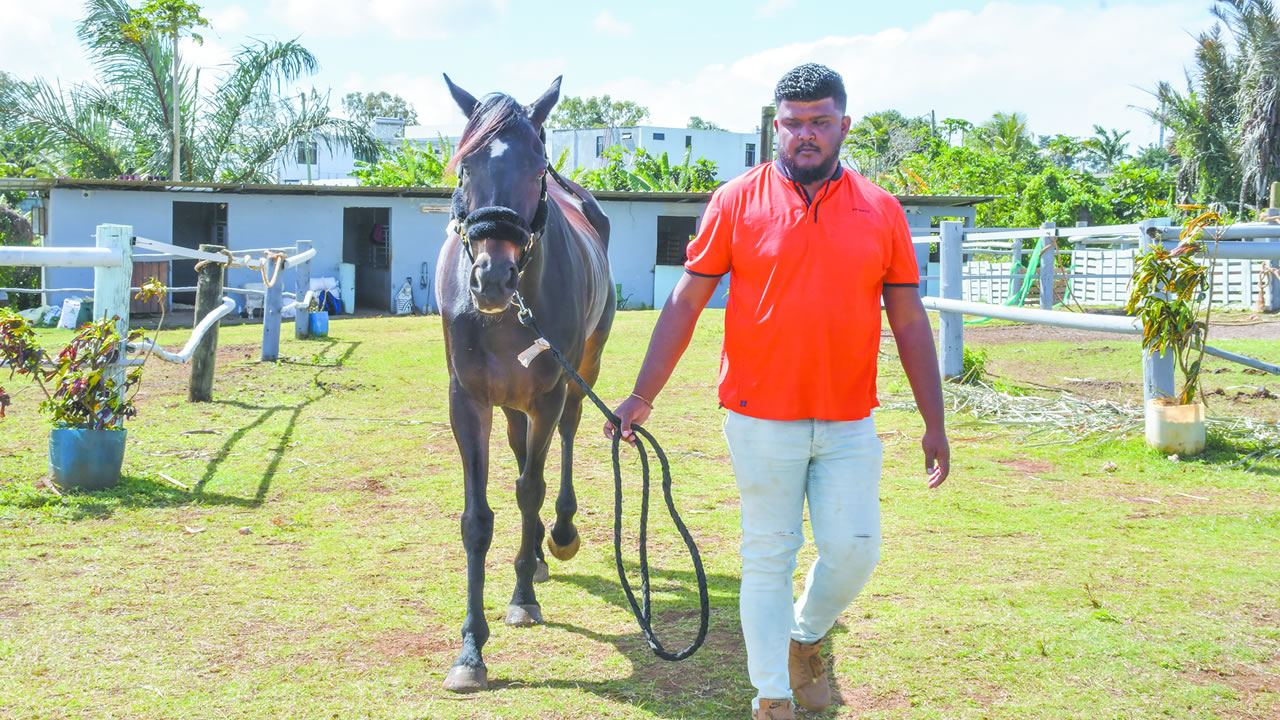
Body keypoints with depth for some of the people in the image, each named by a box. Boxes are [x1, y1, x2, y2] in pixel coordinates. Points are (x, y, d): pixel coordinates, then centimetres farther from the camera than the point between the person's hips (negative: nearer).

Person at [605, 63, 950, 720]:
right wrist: (642, 396, -2)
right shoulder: (737, 202, -2)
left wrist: (934, 422, 4)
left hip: (850, 424, 2)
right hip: (762, 421, -2)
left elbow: (910, 322, 6)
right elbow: (685, 302, 1)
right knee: (767, 559, 5)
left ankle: (806, 637, 33)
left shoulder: (882, 212, 3)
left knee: (854, 551, 3)